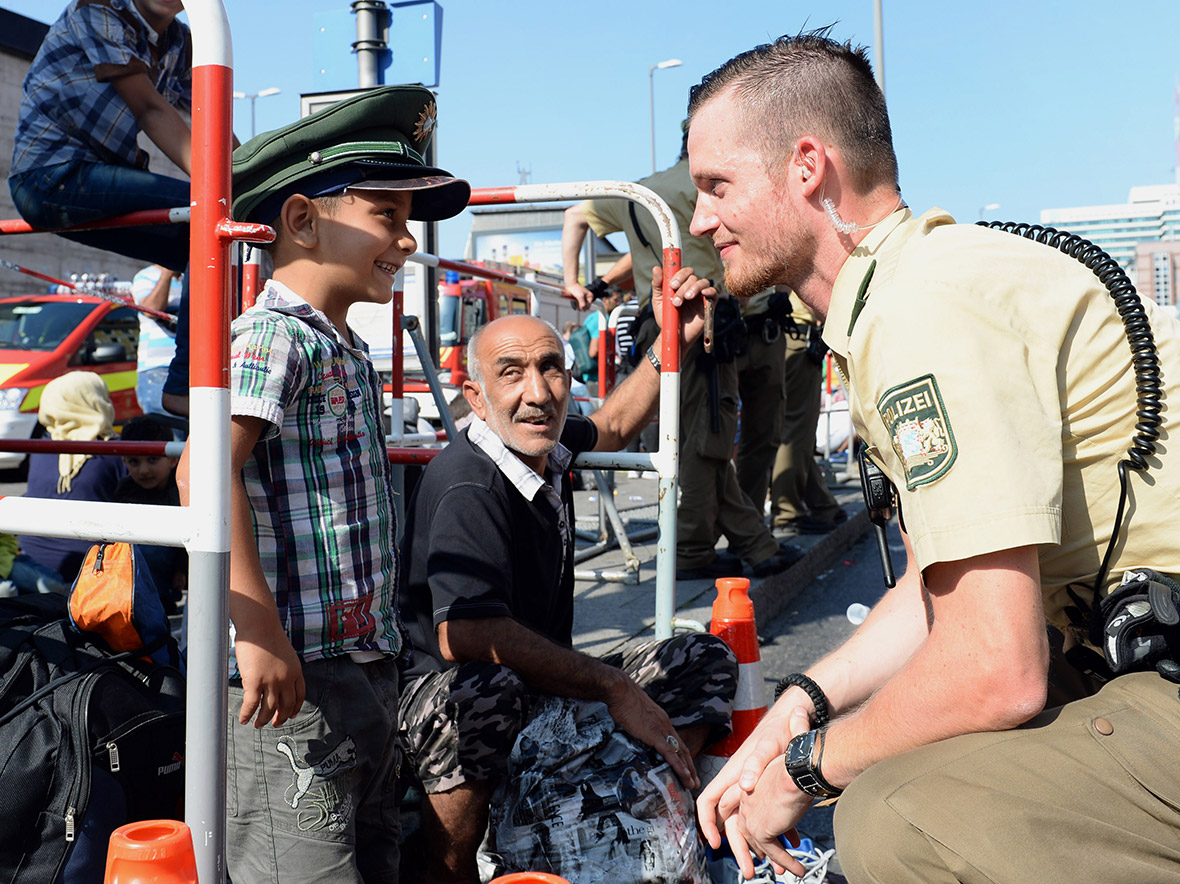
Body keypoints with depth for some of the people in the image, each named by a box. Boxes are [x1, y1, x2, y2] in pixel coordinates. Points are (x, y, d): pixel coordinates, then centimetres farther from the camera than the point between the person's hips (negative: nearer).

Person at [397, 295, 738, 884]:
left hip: (545, 684, 9)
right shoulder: (466, 486, -24)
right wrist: (614, 691, -32)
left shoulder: (549, 447, 2)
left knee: (706, 660, 3)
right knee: (486, 692, -42)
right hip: (439, 692, -8)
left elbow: (613, 425, 26)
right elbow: (465, 633, -37)